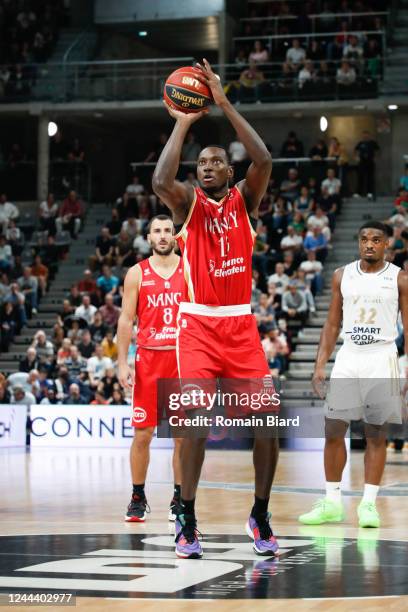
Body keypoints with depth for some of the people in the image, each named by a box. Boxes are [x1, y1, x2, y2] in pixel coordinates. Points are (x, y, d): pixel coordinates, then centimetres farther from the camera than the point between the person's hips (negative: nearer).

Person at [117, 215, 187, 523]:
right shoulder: (137, 273, 4)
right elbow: (126, 320, 4)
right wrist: (123, 363, -4)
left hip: (183, 359, 0)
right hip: (148, 359, 0)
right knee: (142, 433, 0)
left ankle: (180, 498, 13)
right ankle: (138, 497, 12)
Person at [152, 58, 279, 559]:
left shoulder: (244, 200, 7)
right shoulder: (187, 203, 2)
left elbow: (263, 160, -13)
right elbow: (160, 181, -22)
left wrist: (224, 103, -16)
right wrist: (184, 123, -15)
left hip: (241, 324, 2)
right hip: (198, 324, -2)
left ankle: (261, 516, 12)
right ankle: (187, 520, -4)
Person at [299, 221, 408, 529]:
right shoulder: (342, 276, 8)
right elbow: (332, 324, 11)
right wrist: (320, 364, 3)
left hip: (382, 359, -2)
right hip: (348, 357, 3)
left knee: (376, 434, 0)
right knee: (334, 430, -1)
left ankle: (369, 504, 5)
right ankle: (332, 503, 7)